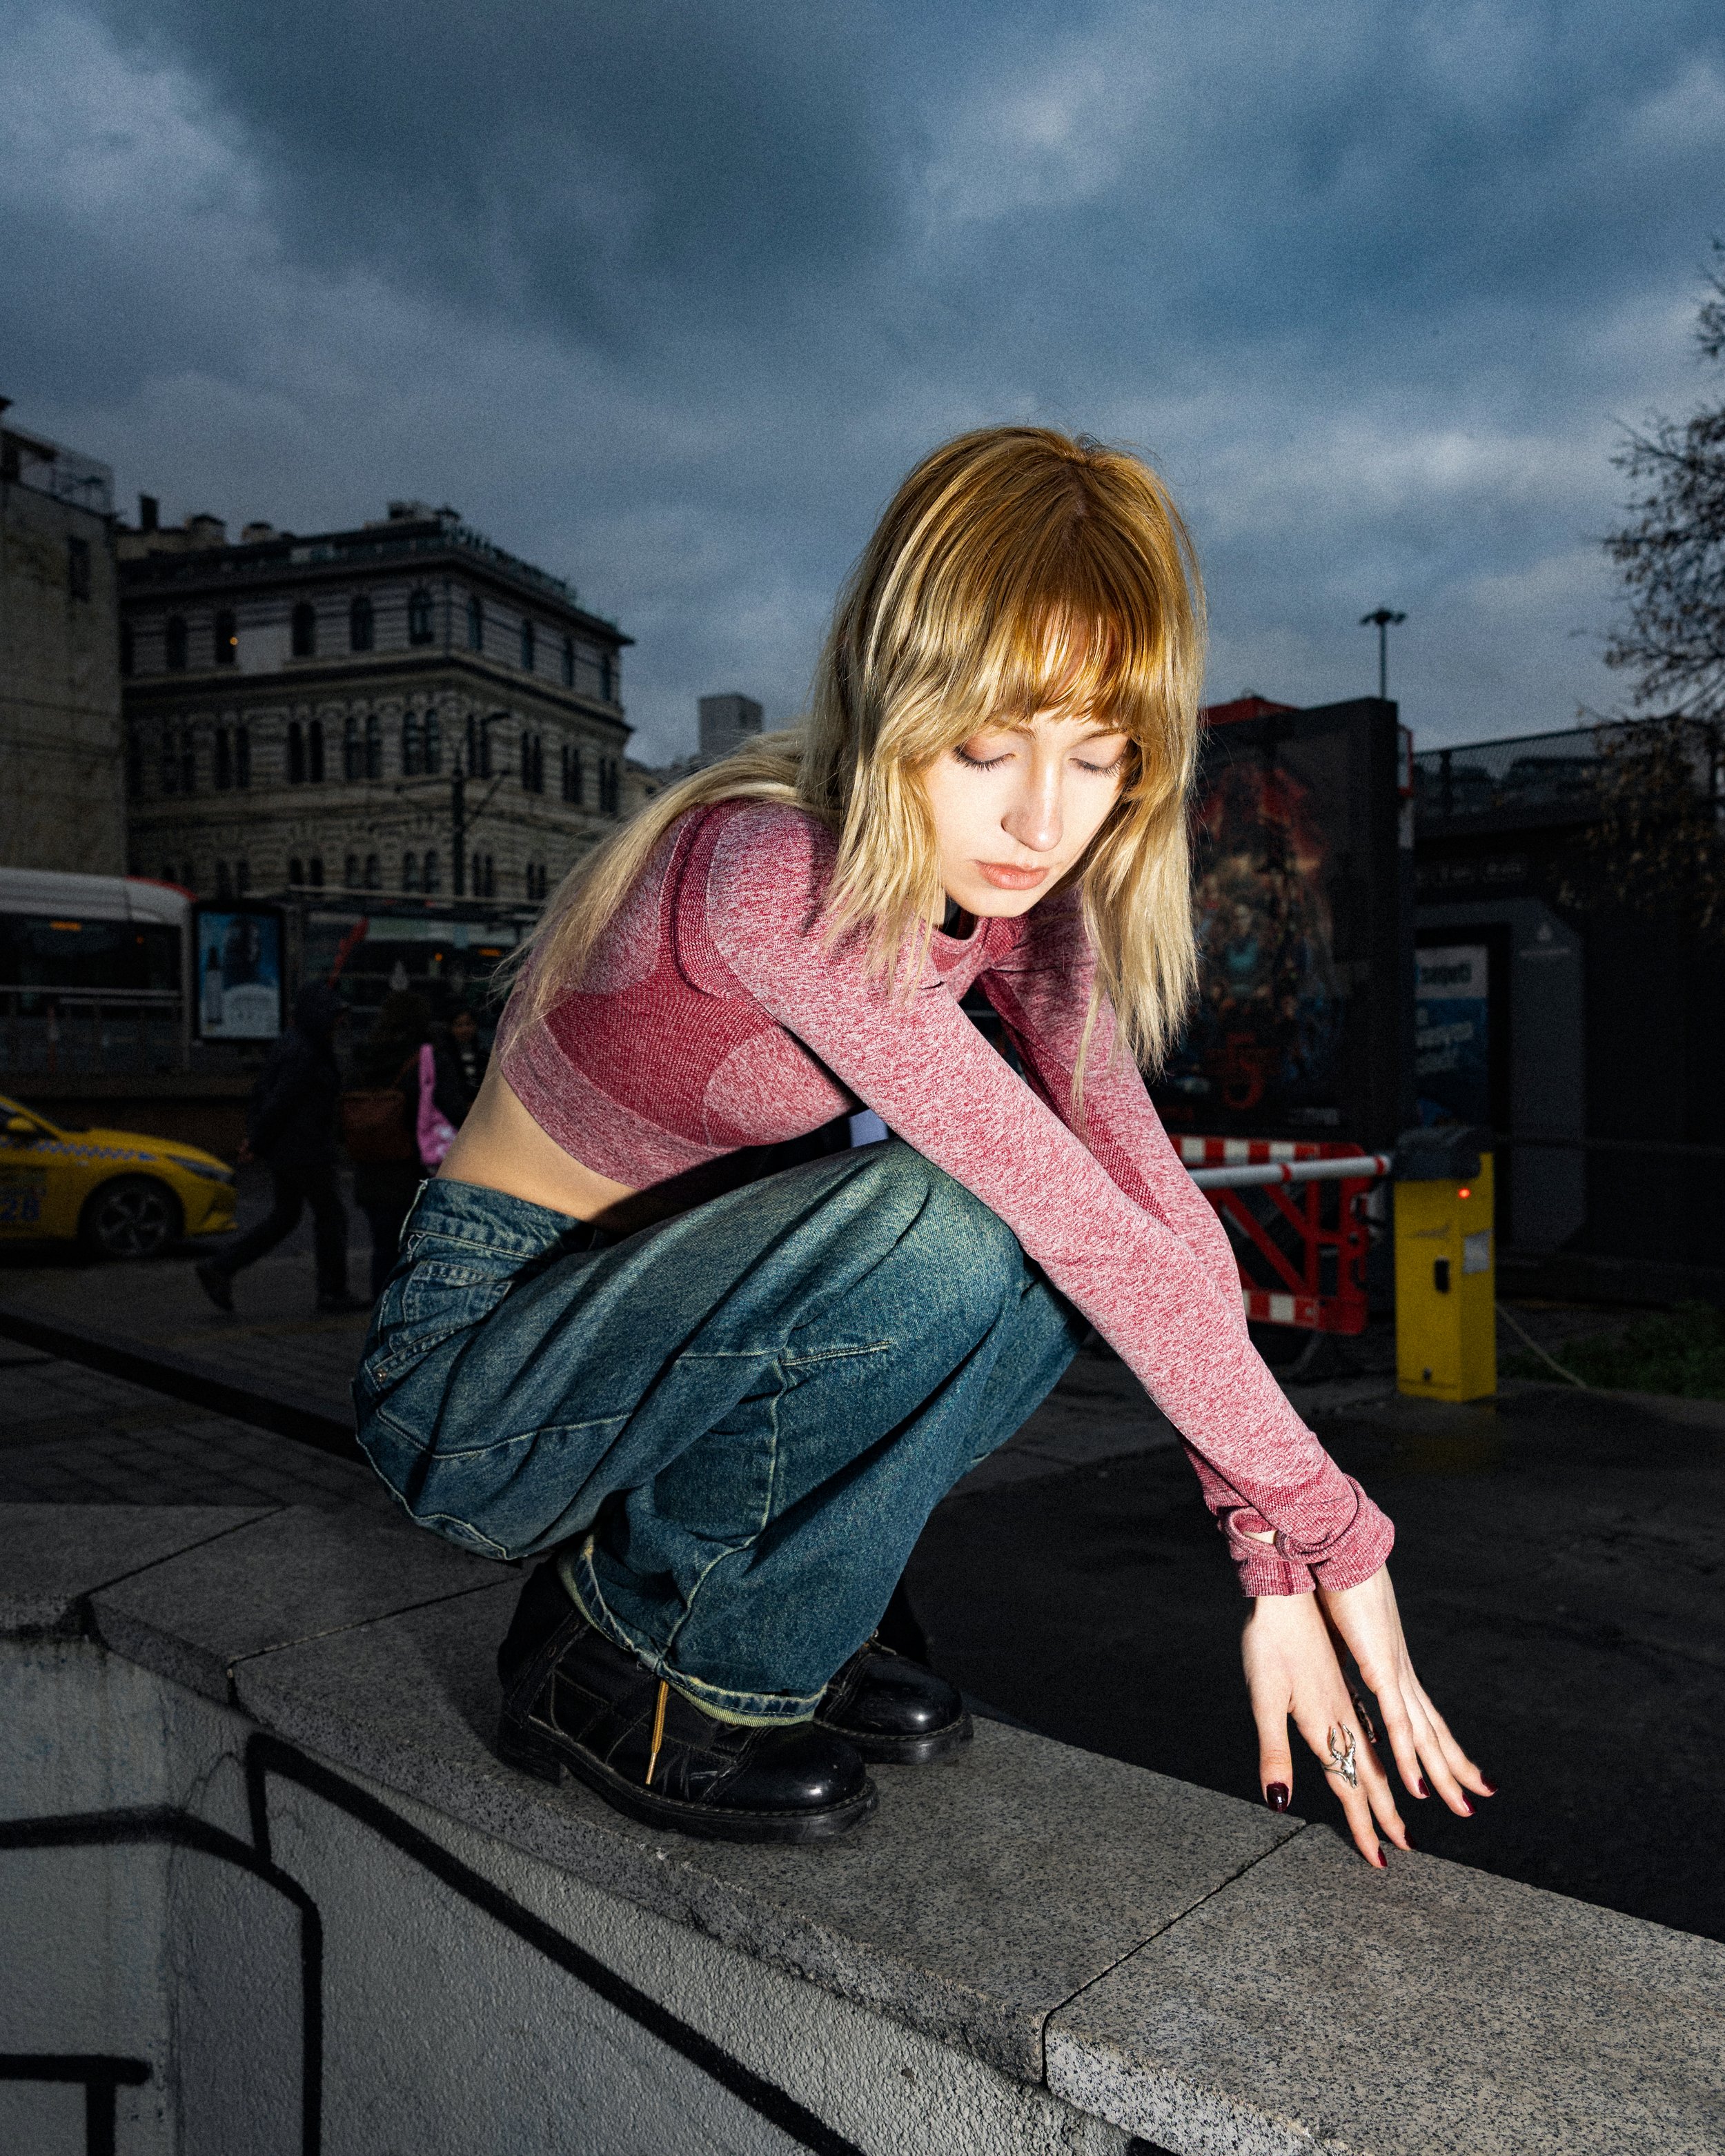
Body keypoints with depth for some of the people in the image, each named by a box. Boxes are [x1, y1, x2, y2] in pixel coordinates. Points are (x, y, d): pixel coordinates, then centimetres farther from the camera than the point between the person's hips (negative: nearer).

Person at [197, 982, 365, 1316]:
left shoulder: (290, 1044, 11)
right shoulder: (305, 1054, -20)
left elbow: (262, 1091, 13)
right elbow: (278, 1102, -21)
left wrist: (255, 1136, 12)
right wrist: (257, 1143, -12)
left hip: (282, 1150, 10)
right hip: (304, 1151, -10)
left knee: (285, 1216, 17)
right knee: (330, 1214, 4)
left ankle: (219, 1268, 11)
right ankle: (332, 1291, 14)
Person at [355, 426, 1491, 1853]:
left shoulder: (1008, 891, -6)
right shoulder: (777, 874, -30)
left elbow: (1153, 1202, -13)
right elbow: (1093, 1227, -30)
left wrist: (1277, 1572, -18)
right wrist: (1330, 1530, -21)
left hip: (659, 1328, 7)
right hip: (464, 1383, -7)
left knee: (1045, 1261, -14)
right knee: (937, 1227, -31)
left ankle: (765, 1604, 3)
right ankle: (633, 1664, -9)